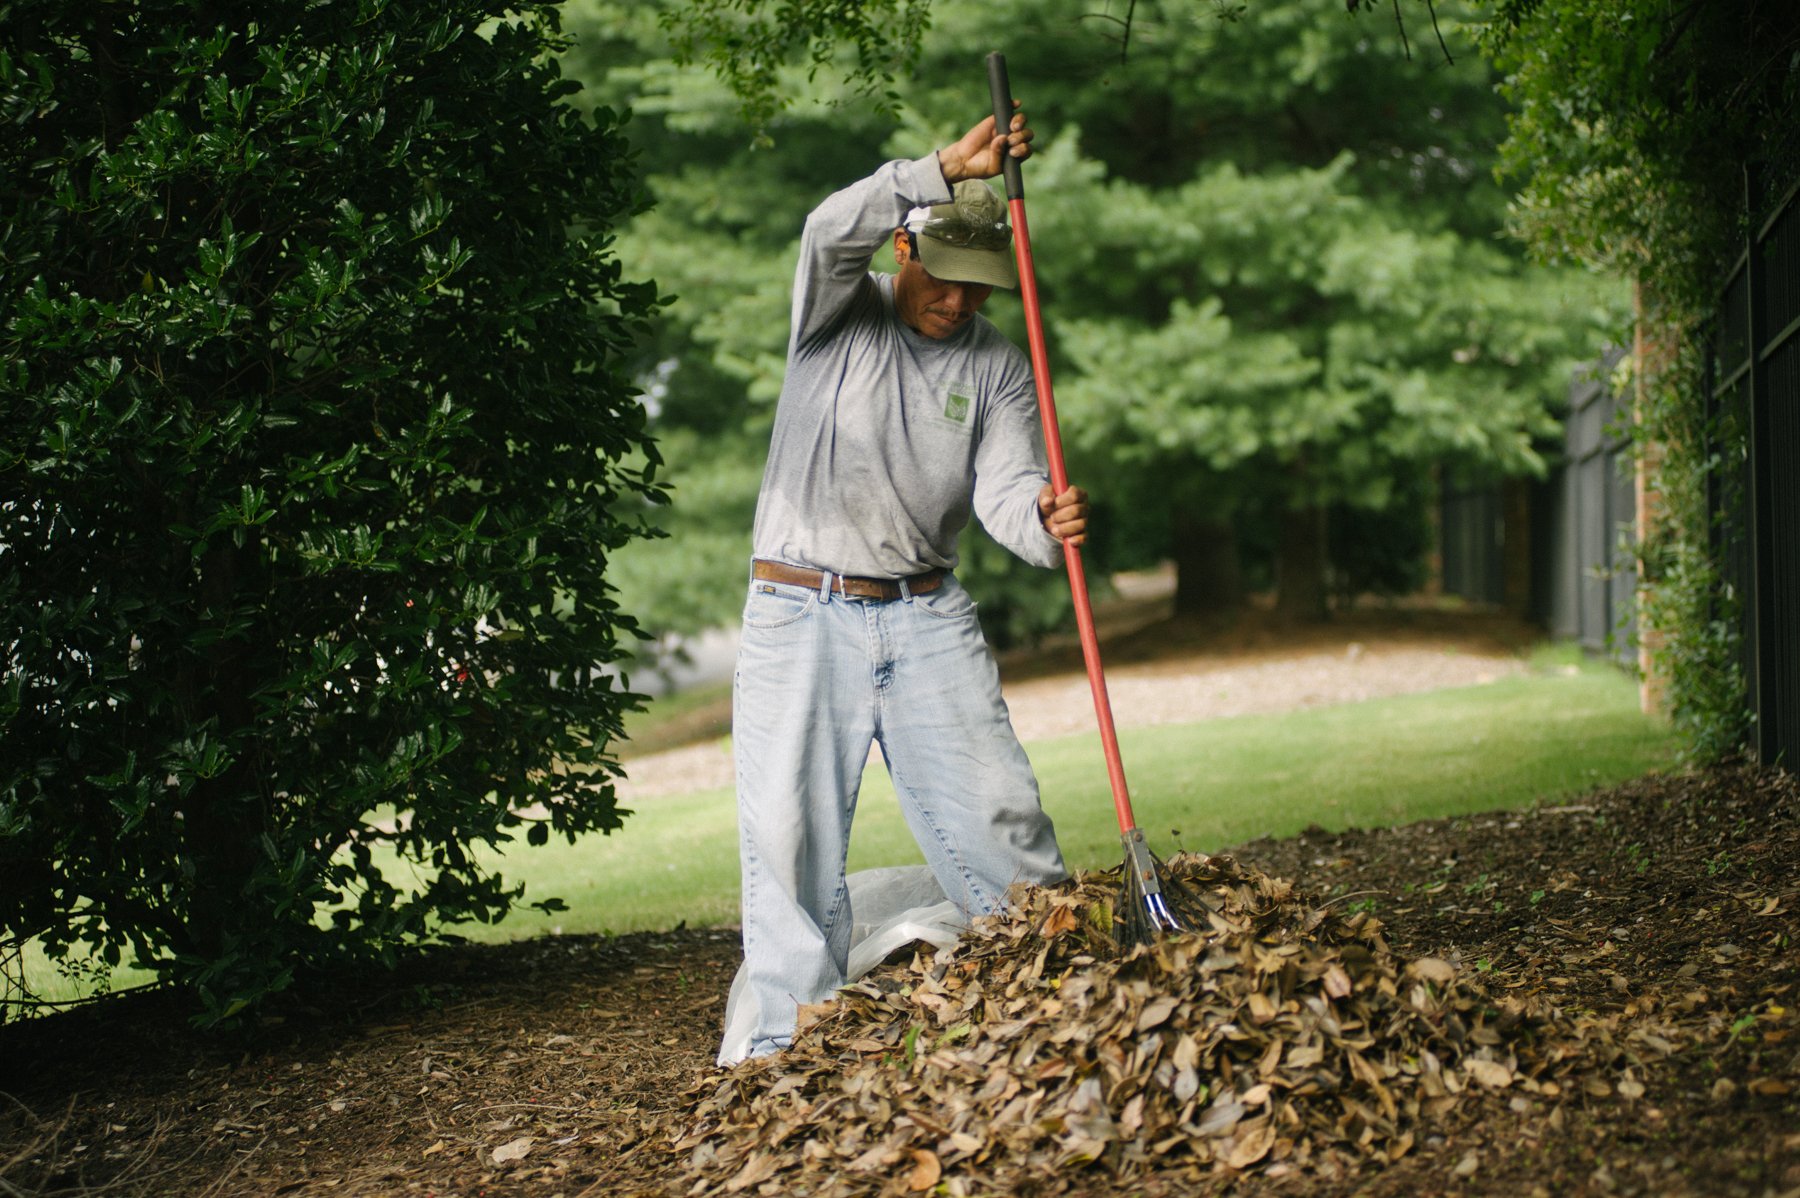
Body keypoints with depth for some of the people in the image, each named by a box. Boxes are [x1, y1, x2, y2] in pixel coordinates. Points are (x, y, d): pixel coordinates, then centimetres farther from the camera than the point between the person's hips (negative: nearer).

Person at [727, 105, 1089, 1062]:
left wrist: (1045, 522, -30)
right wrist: (949, 169, -29)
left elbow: (1003, 486, -7)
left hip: (927, 617, 2)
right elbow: (831, 231, -21)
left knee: (996, 818, -2)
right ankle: (794, 1036, 3)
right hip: (800, 615, -2)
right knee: (788, 833, -5)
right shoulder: (840, 316, 2)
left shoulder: (996, 365, 7)